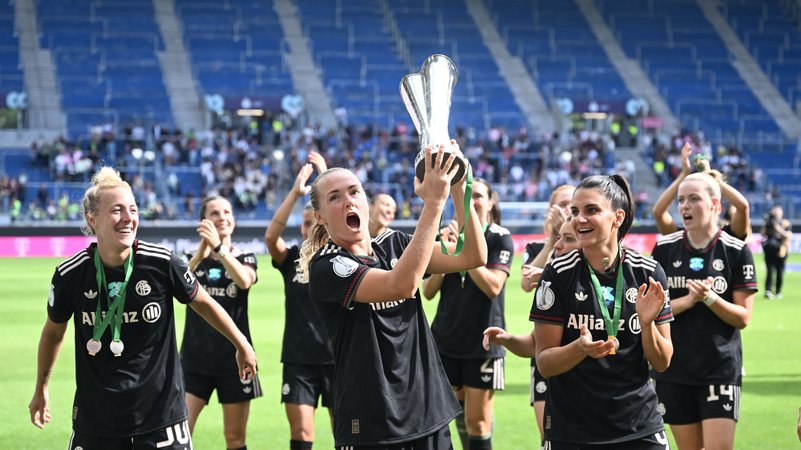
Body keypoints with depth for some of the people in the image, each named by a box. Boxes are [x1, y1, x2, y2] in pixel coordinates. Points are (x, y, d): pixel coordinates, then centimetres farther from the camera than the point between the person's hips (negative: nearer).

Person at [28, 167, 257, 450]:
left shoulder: (162, 263, -11)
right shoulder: (70, 274, -8)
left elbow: (202, 303, 7)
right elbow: (54, 331, 10)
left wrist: (241, 345, 16)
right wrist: (41, 389, 20)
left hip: (162, 412, 0)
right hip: (95, 416, 1)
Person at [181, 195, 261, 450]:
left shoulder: (245, 258, 4)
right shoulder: (193, 259, 6)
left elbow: (244, 280, -20)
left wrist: (218, 247, -32)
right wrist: (201, 252, -32)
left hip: (233, 357, 0)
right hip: (195, 359, 0)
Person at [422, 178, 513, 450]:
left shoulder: (500, 238, -5)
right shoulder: (449, 235, 8)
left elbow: (493, 286, -20)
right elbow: (428, 292, 4)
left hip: (482, 343, -5)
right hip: (445, 341, 5)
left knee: (477, 421, -5)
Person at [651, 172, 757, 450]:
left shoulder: (736, 251, -4)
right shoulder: (664, 249, 1)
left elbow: (743, 317, -5)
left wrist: (709, 298, -21)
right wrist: (688, 300, -18)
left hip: (721, 369, -2)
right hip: (674, 369, 2)